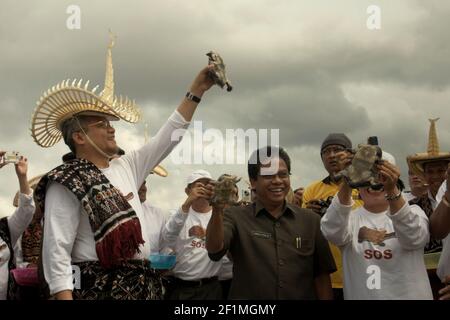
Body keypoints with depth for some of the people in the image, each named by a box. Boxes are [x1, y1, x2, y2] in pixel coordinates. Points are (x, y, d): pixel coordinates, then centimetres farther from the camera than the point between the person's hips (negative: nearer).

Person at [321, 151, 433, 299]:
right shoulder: (350, 218, -1)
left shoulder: (413, 212, -1)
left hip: (410, 295, 0)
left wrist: (392, 190, -38)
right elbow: (332, 232, -25)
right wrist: (347, 183, -37)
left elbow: (414, 237, -24)